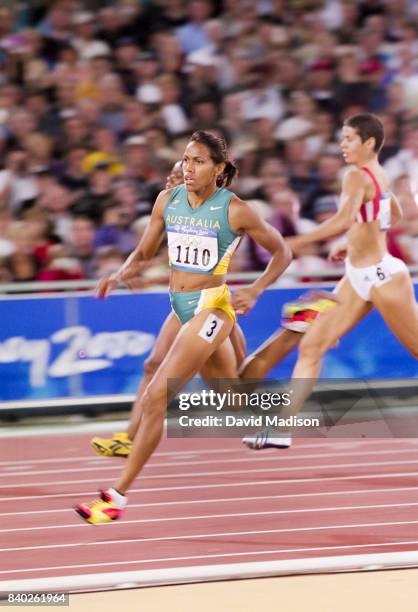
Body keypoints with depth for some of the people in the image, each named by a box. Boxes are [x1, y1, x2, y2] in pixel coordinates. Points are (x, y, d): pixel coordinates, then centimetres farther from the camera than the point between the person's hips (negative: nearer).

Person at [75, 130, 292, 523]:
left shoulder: (234, 210, -11)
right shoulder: (168, 201, 3)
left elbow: (282, 252, 0)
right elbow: (145, 251, 11)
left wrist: (255, 291, -13)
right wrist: (120, 276, -9)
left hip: (211, 308, -7)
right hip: (180, 307, 7)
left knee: (156, 398, -15)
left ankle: (117, 495, -14)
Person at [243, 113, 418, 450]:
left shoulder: (357, 176, -18)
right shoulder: (379, 174, 10)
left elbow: (344, 220, -36)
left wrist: (297, 242, -36)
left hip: (381, 276, -10)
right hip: (359, 277, 10)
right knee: (310, 347, 2)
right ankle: (282, 427, 0)